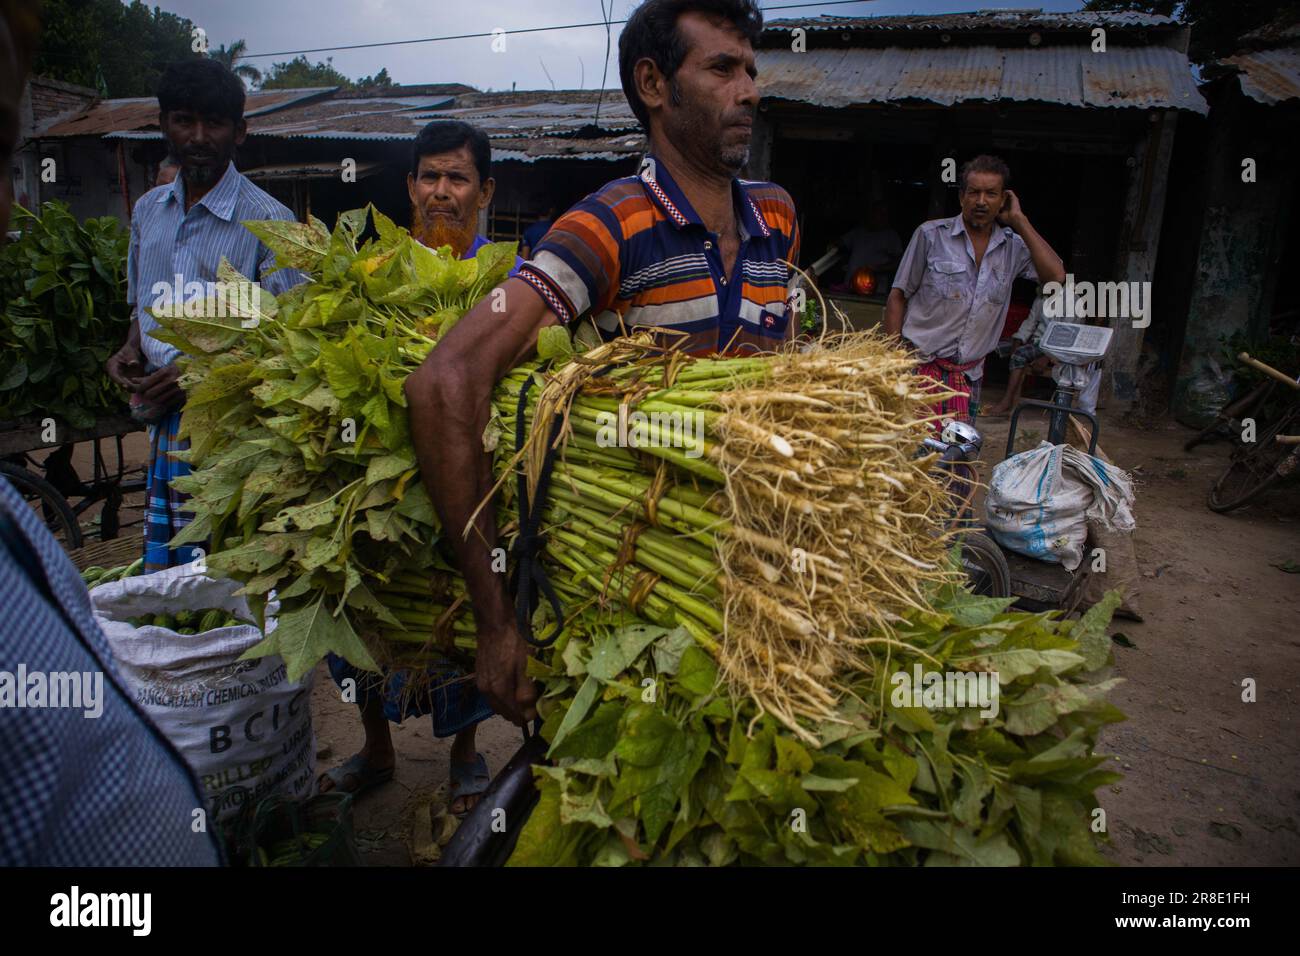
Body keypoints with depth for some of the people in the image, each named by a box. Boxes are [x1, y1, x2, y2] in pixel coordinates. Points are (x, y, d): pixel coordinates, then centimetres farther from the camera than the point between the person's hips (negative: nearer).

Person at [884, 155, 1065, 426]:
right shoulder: (931, 235, -1)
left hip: (968, 374, 4)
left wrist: (1019, 221, -4)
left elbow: (1056, 277, -9)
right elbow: (897, 297, 0)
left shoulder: (1014, 246, 7)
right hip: (919, 365, -3)